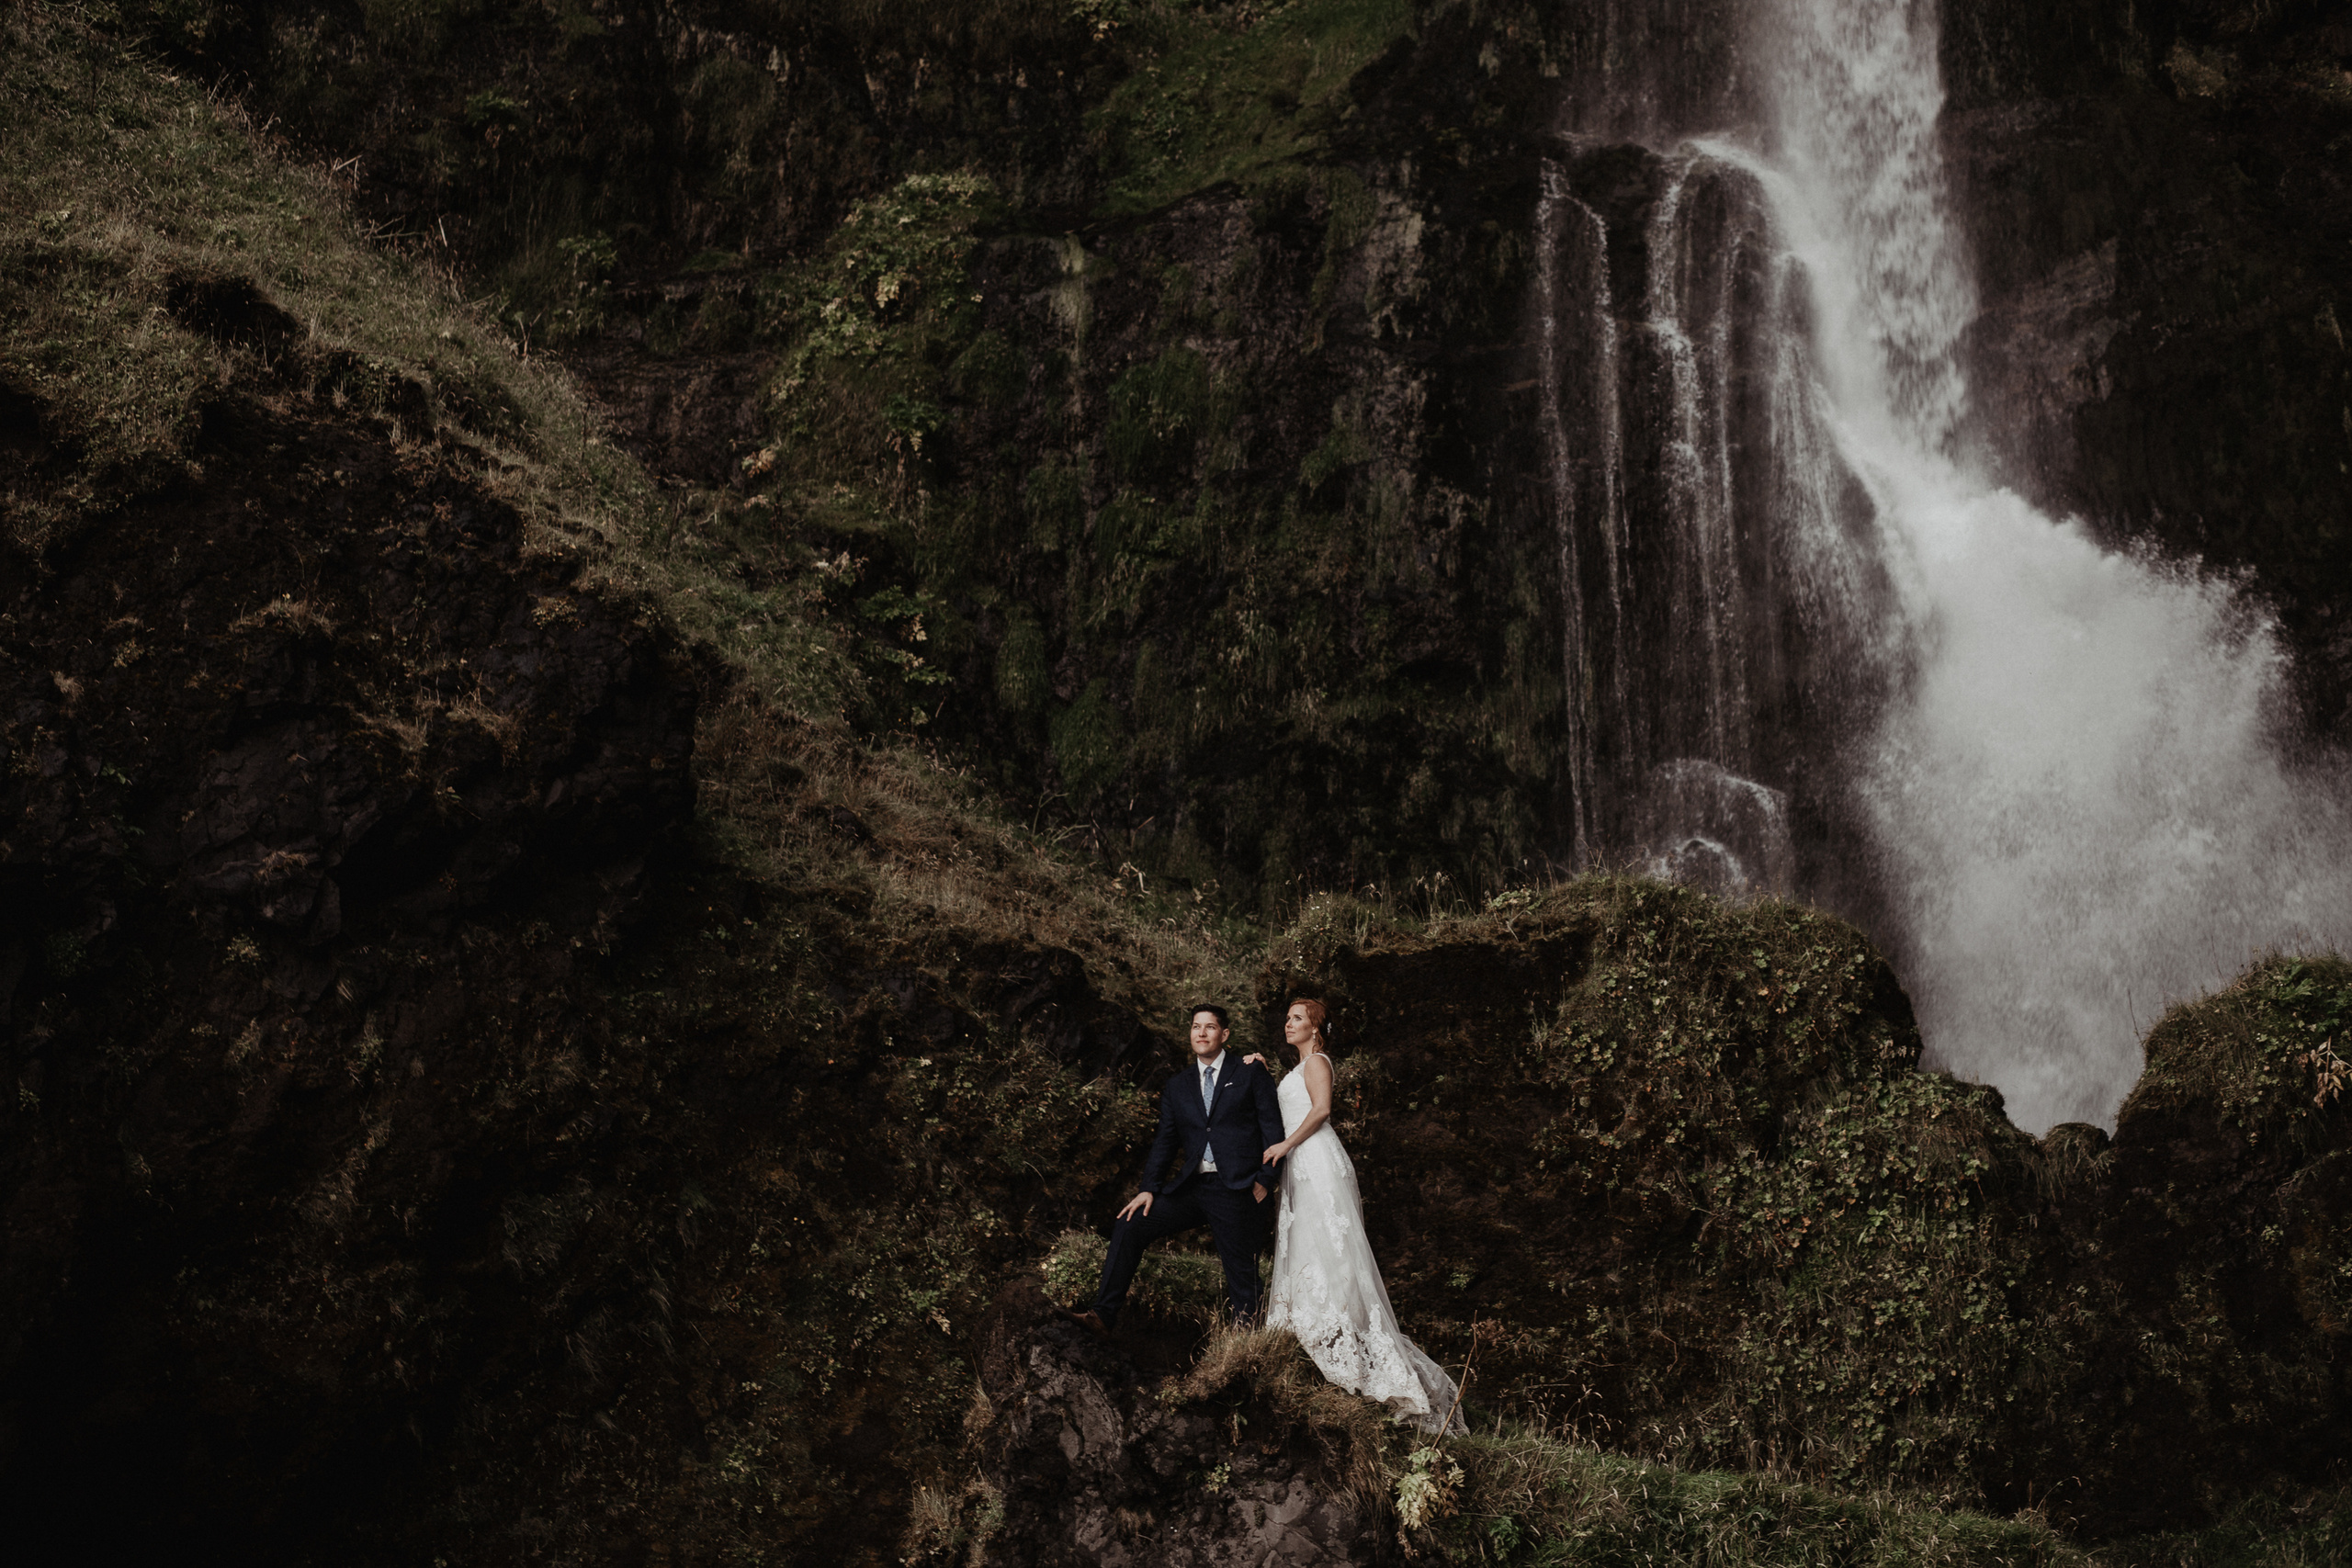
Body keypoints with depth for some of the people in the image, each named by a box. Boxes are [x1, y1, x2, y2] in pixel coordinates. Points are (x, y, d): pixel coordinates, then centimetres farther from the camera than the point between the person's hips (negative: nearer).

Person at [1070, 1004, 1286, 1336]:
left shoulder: (1251, 1074, 6)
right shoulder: (1177, 1087, 18)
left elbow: (1273, 1129, 2)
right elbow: (1165, 1142, 14)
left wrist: (1264, 1181, -7)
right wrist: (1150, 1188, 2)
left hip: (1235, 1191, -4)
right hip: (1190, 1188, 4)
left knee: (1241, 1271, -4)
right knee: (1129, 1227, -6)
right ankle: (1103, 1315, -6)